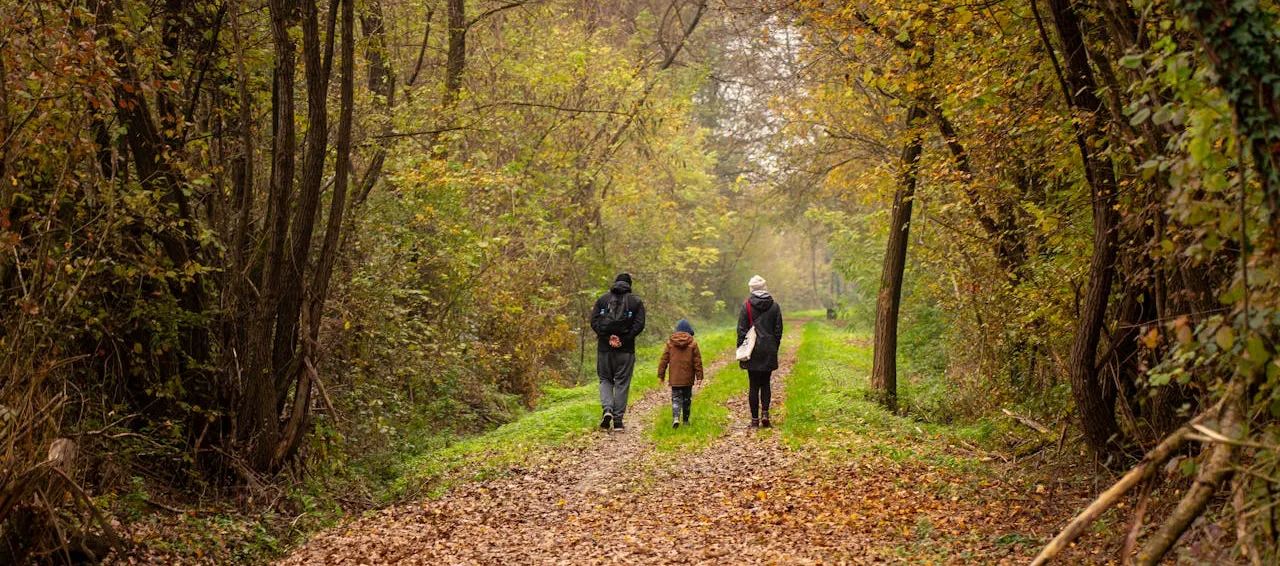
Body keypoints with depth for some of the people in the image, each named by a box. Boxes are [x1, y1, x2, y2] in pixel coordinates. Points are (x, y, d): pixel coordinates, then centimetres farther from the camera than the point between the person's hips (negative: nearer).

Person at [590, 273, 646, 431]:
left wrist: (607, 337, -9)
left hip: (604, 347, 1)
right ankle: (618, 420, 5)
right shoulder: (636, 302, 4)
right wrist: (623, 339, -11)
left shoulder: (602, 299, 7)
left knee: (605, 380, 15)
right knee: (622, 383, 5)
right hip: (626, 349, -1)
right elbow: (639, 325, -8)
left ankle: (607, 409, -9)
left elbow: (594, 321, -3)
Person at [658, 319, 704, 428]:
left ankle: (676, 418, -21)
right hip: (688, 378, 0)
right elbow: (697, 361, -3)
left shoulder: (670, 343, -1)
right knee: (687, 399, 14)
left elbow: (663, 360, 2)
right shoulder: (693, 343, -4)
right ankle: (685, 420, 20)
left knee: (676, 398, 1)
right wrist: (699, 376, 2)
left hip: (675, 378, 0)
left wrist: (661, 376, 8)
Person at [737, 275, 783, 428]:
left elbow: (741, 330, -6)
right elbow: (778, 330, 6)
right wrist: (775, 348, 14)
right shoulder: (774, 306, 3)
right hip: (769, 351, 2)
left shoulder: (746, 306, -6)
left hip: (753, 352, -2)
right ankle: (765, 413, -2)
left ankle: (755, 419, 3)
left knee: (754, 386, 2)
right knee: (765, 383, 13)